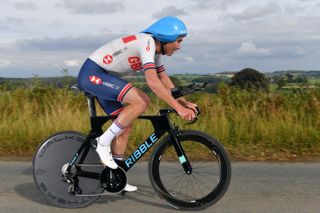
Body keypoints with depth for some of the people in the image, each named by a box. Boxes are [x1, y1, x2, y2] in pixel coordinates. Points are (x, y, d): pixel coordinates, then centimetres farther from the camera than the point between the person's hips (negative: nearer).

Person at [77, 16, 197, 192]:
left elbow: (165, 80, 13)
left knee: (125, 126, 7)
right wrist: (178, 108, -32)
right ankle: (104, 142, -11)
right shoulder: (147, 42, -20)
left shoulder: (155, 49, 9)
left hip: (99, 75, 10)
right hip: (91, 74, -10)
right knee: (142, 101, -23)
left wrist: (184, 102, 3)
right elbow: (152, 81, -31)